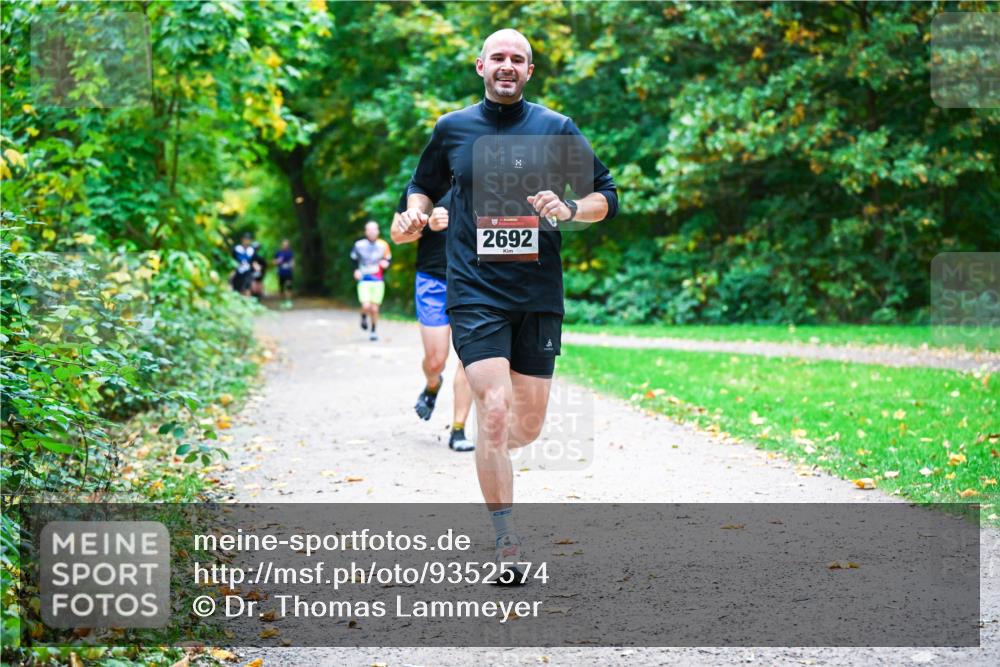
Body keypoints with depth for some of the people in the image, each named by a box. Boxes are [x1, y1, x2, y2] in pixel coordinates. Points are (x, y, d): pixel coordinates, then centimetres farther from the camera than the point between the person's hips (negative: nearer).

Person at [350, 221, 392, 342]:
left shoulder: (383, 245, 0)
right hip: (364, 281, -1)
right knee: (366, 306, -18)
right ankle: (364, 317, 18)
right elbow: (353, 259, 11)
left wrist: (386, 263, -11)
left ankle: (374, 331, 23)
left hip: (378, 281, 1)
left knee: (374, 309, 3)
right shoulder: (359, 245, -3)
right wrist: (356, 271, -4)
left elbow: (388, 259, 11)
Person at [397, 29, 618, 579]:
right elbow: (424, 187, 21)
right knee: (495, 412, -17)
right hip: (475, 292, -2)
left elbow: (607, 197, 9)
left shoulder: (557, 129, 5)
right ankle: (507, 544, -6)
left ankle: (489, 453, 43)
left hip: (538, 296, 2)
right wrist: (415, 211, -1)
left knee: (528, 426, 6)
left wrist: (570, 208, -12)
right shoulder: (451, 129, 6)